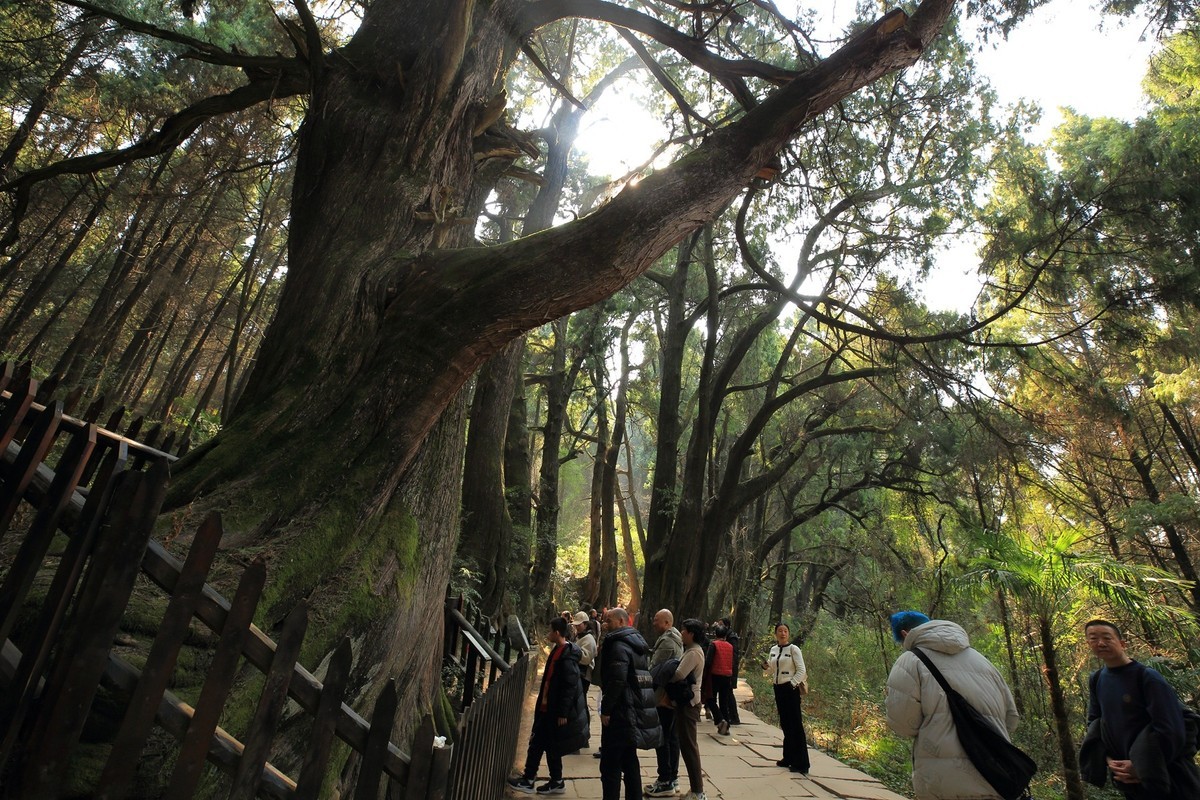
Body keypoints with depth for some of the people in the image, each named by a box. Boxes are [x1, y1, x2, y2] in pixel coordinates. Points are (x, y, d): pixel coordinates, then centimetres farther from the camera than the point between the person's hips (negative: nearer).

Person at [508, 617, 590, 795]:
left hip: (556, 710, -9)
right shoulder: (557, 650, 7)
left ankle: (557, 783, 19)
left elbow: (570, 685, -23)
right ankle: (528, 780, 25)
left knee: (551, 746, 4)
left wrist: (563, 712, -21)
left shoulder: (567, 655, -22)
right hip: (547, 707, 9)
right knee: (537, 742, 14)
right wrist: (543, 702, 19)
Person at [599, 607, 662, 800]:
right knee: (629, 760, 18)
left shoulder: (618, 646, -15)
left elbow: (616, 681, -25)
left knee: (610, 765, -3)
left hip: (620, 713, -10)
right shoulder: (636, 644, 14)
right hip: (635, 711, 10)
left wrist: (605, 709, -17)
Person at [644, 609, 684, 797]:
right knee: (672, 737, 14)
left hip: (663, 696, -10)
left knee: (662, 738, -3)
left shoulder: (666, 641, -18)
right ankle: (672, 778, 22)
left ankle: (665, 782, 3)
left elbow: (654, 668, -18)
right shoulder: (675, 639, 14)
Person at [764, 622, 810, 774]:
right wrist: (766, 667, -5)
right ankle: (789, 758, 23)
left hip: (790, 689, -6)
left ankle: (801, 763, 1)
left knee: (796, 726, -4)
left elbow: (801, 671, -10)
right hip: (778, 689, 6)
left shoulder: (793, 649, -8)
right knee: (785, 725, 13)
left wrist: (792, 684, -17)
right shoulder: (773, 650, 9)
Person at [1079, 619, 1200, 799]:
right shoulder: (1096, 680, 2)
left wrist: (1144, 767, -16)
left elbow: (1170, 728, -18)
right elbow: (1094, 723, 8)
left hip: (1166, 775, -5)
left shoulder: (1147, 677, -15)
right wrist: (1108, 759, -6)